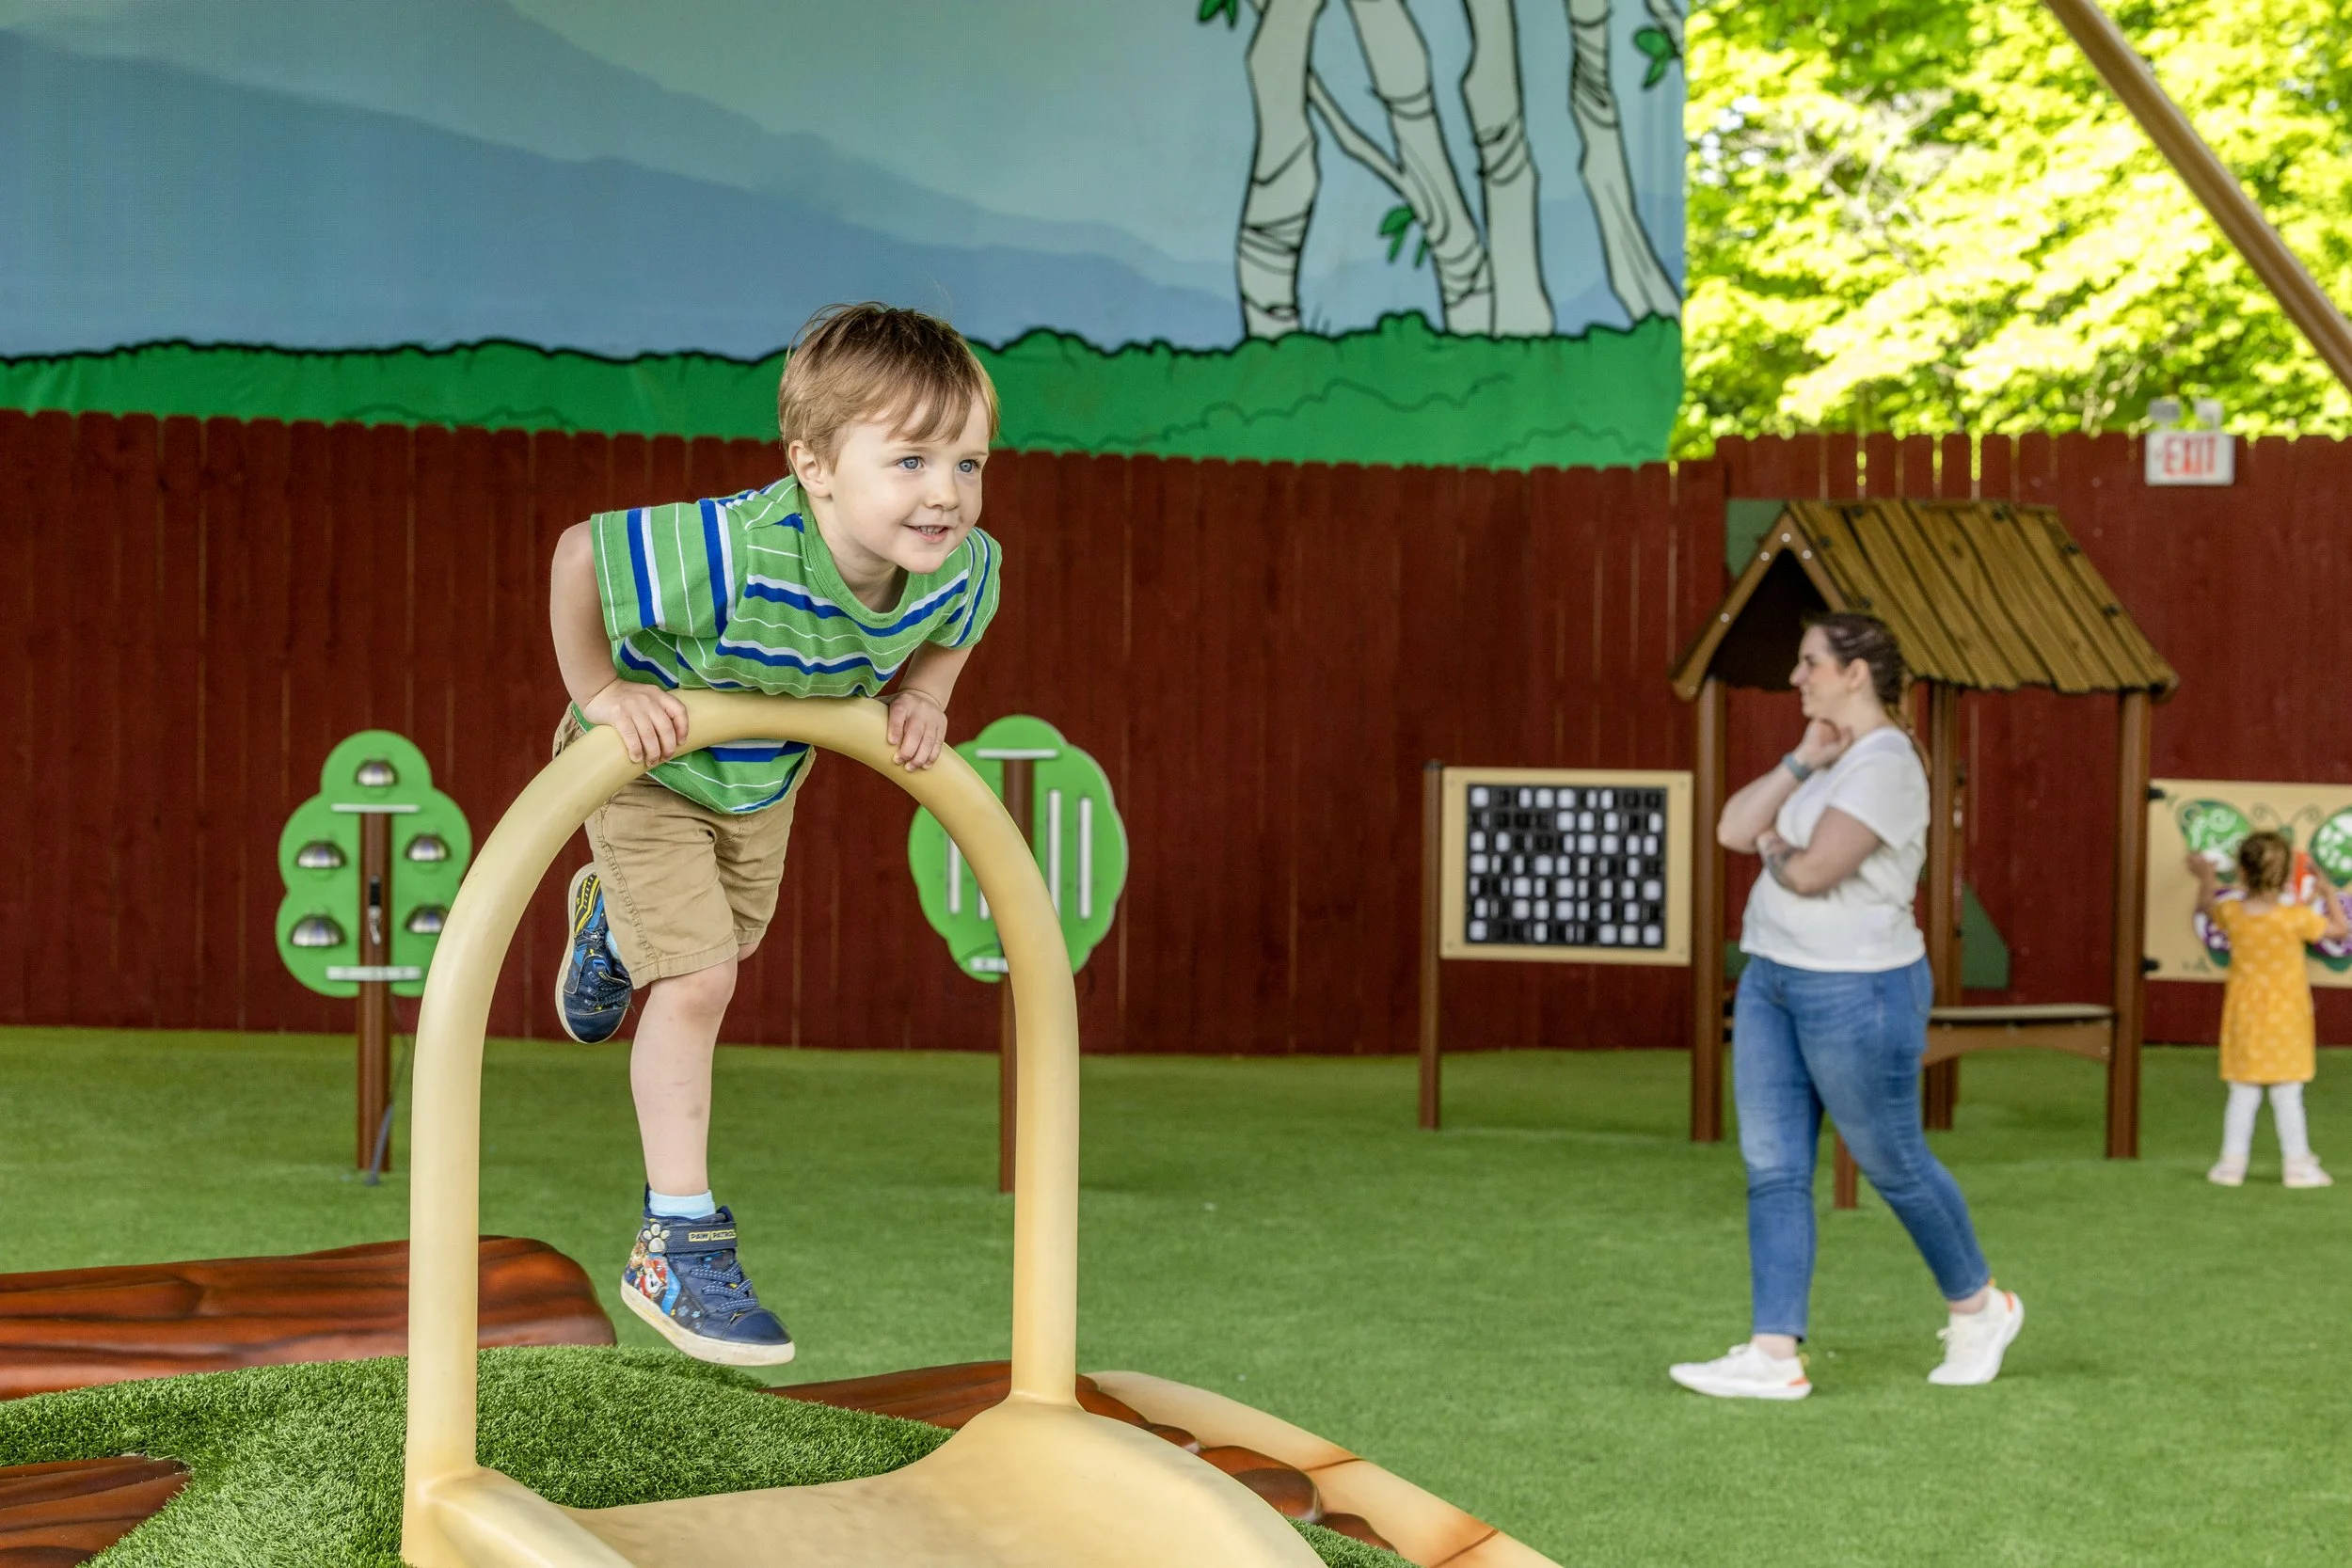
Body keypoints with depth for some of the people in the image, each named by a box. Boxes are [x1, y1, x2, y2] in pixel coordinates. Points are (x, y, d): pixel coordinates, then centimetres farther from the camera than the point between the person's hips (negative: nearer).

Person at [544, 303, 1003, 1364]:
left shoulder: (962, 568, -26)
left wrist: (922, 698, -17)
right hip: (649, 762, -6)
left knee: (729, 942, 29)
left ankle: (613, 919, 66)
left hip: (767, 776, 6)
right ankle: (677, 1248, -2)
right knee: (696, 982, -13)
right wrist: (601, 691, -29)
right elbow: (580, 551, -34)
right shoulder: (738, 555, -45)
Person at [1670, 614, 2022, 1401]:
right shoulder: (1828, 759, 12)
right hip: (1772, 981, 9)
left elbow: (1810, 871, -24)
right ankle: (1775, 1356, 3)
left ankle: (1980, 1308, 27)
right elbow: (1734, 829, 4)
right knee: (1772, 1170, 3)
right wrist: (1802, 760, -5)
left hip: (1857, 992, -9)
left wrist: (1772, 848, -2)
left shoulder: (1886, 766, -17)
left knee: (1894, 1166, 6)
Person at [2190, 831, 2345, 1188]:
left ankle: (2232, 1162, 11)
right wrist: (2328, 893, 9)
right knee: (2288, 1096, 5)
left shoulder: (2231, 913, -8)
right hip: (2286, 1019, -2)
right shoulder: (2298, 918, -16)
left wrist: (2206, 877, 33)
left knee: (2243, 1095, 9)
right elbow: (2340, 930, -1)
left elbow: (2206, 905, 16)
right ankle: (2297, 1163, 11)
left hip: (2245, 1016, 2)